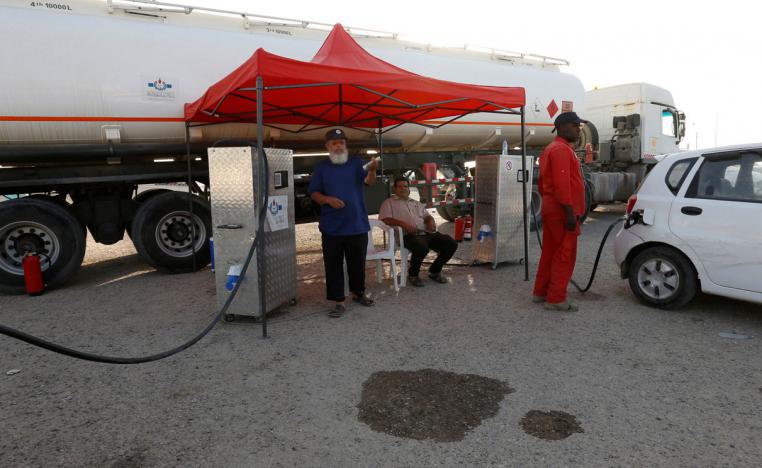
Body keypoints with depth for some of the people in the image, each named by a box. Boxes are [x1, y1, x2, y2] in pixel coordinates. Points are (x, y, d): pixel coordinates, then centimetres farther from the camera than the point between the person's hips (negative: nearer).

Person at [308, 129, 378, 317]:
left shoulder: (356, 162, 3)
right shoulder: (321, 168, 4)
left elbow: (369, 181, -13)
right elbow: (314, 194, 2)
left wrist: (372, 170, -35)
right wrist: (328, 199, -18)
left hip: (357, 225, 1)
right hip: (331, 228, 0)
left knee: (358, 263, 13)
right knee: (333, 266, 2)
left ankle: (358, 292, 34)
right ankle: (339, 301, 12)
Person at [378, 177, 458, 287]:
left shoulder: (417, 203, 32)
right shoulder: (389, 202, 13)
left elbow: (427, 216, 28)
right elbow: (385, 219, -3)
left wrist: (431, 221, 2)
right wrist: (403, 223, -17)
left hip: (426, 233, 6)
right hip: (408, 235, -6)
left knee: (451, 243, -12)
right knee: (422, 248, -39)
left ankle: (435, 271, 8)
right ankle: (413, 274, -9)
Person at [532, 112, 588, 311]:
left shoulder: (550, 149, 19)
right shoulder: (562, 150, -14)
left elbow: (543, 183, 23)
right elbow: (562, 184, -24)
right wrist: (570, 212, -24)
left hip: (550, 209, 10)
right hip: (562, 212, -10)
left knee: (550, 252, 15)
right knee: (565, 255, -5)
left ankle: (541, 292, 22)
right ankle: (556, 299, 0)